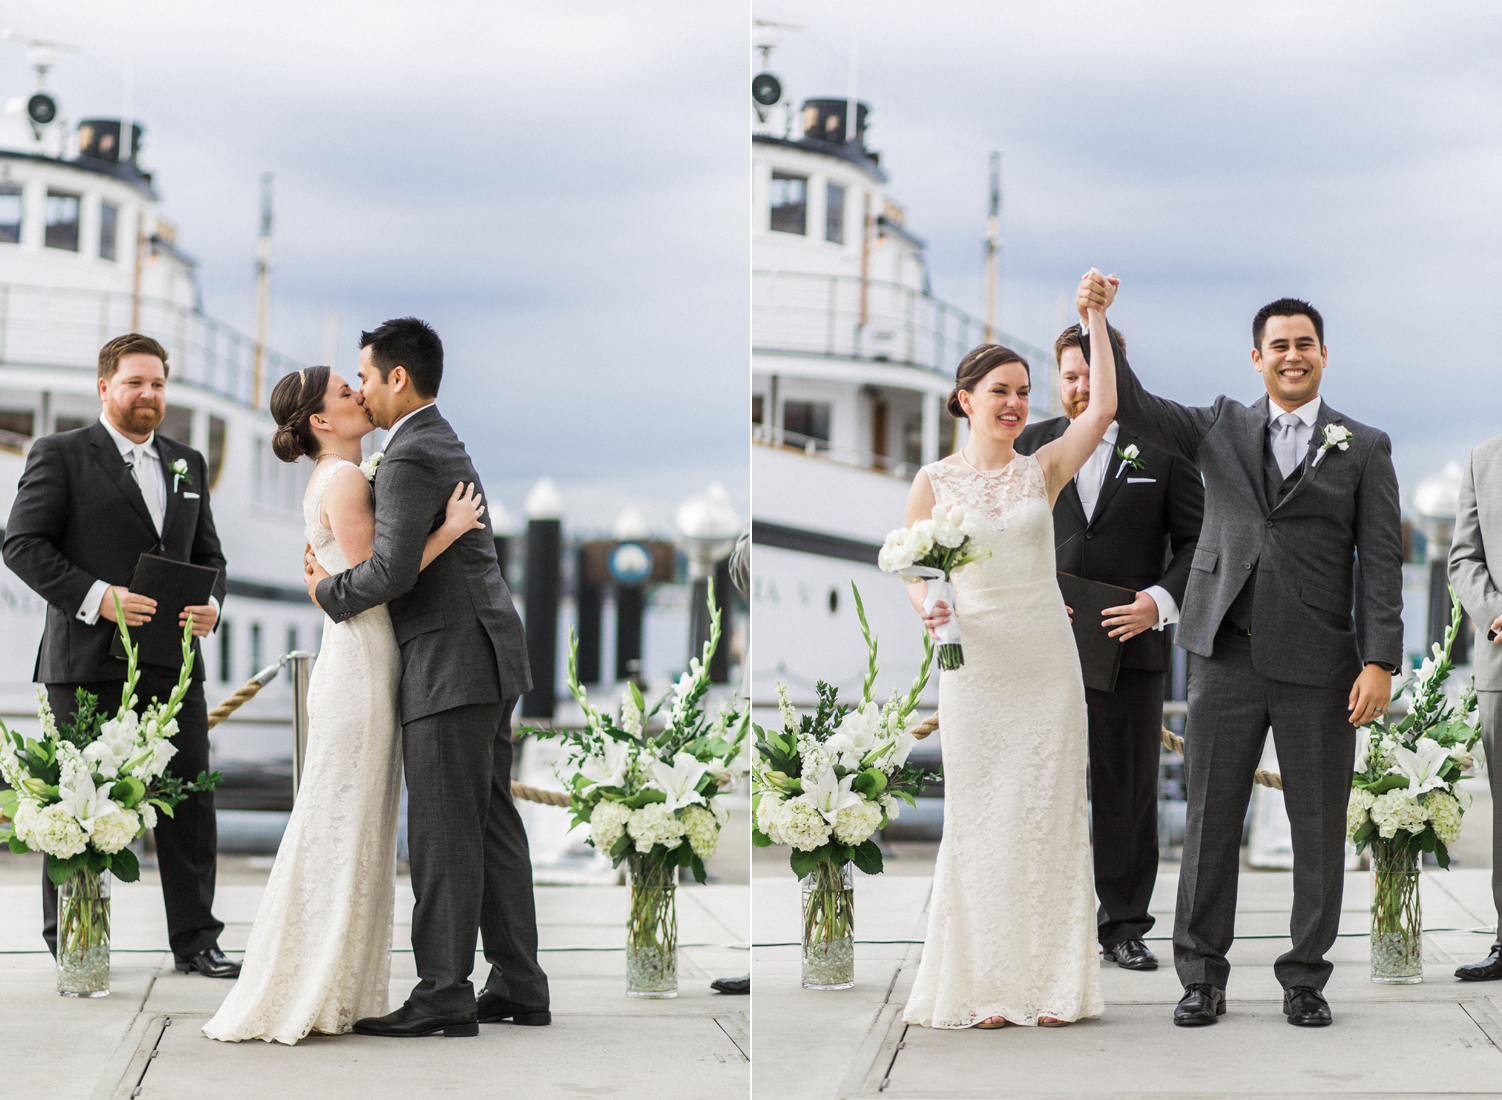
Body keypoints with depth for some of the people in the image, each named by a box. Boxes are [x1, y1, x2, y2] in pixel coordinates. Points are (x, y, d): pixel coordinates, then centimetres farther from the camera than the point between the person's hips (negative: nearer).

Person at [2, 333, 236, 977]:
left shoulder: (188, 464, 18)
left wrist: (211, 604, 0)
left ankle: (194, 941, 13)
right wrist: (96, 598, -17)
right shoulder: (61, 455, 1)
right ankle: (70, 947, 12)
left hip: (174, 667, 5)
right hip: (88, 667, -5)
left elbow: (207, 553, 22)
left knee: (190, 804, 4)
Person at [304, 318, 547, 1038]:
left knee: (443, 831, -7)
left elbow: (395, 568, -23)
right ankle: (518, 985, 15)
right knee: (491, 823, 11)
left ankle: (444, 997, -5)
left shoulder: (410, 458, -13)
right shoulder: (445, 445, 19)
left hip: (450, 663, -10)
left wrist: (329, 593, -6)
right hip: (485, 657, 10)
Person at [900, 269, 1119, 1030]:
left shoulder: (1043, 470, 6)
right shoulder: (935, 480, 2)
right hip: (975, 661, -2)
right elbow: (911, 569, 4)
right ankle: (984, 986, 7)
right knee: (980, 818, 0)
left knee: (1048, 812, 2)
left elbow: (1104, 407, -5)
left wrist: (1096, 320, -6)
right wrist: (928, 608, -16)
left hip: (1047, 658, 2)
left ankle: (1050, 982, 9)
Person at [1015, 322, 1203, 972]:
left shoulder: (1161, 448, 5)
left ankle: (1124, 926, 13)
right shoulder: (1030, 446, 11)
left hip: (1131, 644, -1)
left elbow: (1197, 540, 3)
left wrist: (1161, 600, -12)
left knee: (1129, 788, 4)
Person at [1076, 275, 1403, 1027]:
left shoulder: (1363, 449, 6)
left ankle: (1305, 978, 15)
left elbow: (1381, 562, 2)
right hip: (1226, 656, 1)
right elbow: (1131, 406, 3)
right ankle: (1201, 977, 11)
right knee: (1210, 818, 3)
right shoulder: (1221, 429, 12)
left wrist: (1381, 661, -7)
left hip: (1317, 664, -1)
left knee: (1319, 826, 4)